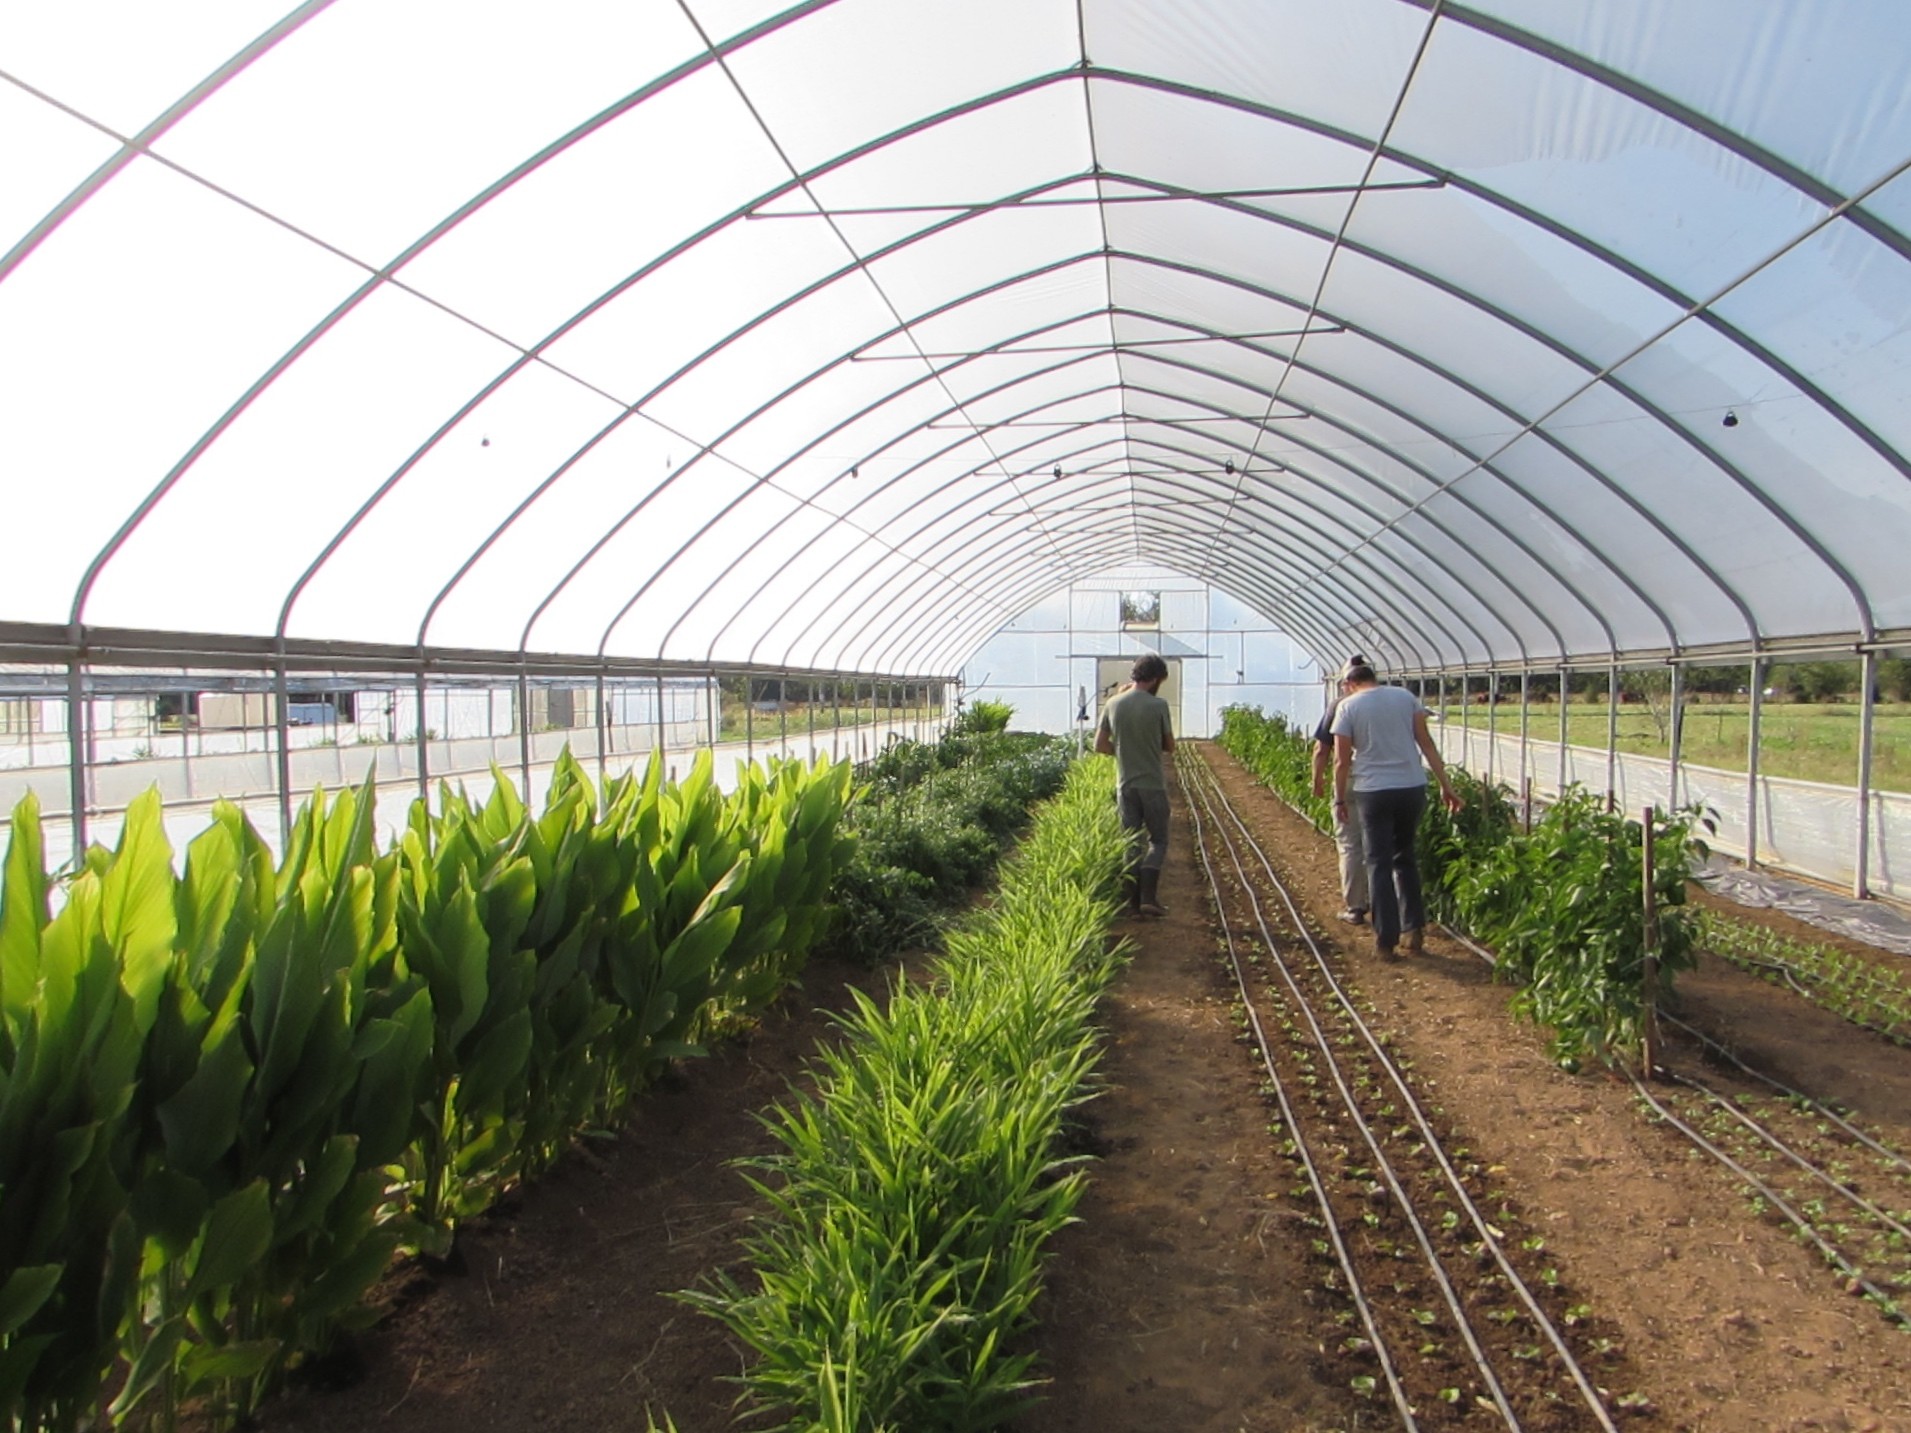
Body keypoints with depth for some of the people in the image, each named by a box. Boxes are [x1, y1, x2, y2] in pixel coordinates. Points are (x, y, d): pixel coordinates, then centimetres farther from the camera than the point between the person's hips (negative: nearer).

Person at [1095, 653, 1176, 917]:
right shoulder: (1158, 705, -11)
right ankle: (1148, 897, -3)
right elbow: (1169, 746, 0)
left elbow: (1100, 745, 3)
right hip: (1153, 785, -3)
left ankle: (1133, 902, 9)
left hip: (1125, 785, 3)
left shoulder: (1113, 704, 0)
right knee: (1158, 840, 9)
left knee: (1131, 843, 9)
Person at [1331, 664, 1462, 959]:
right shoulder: (1406, 697, 8)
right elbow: (1426, 743, 4)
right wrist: (1445, 785, 7)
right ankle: (1414, 928, 19)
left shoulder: (1348, 706, -1)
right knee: (1405, 857, 20)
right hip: (1412, 787, 3)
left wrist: (1339, 799, 6)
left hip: (1373, 791, -3)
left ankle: (1386, 939, 5)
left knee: (1379, 864, 5)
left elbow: (1342, 760, -4)